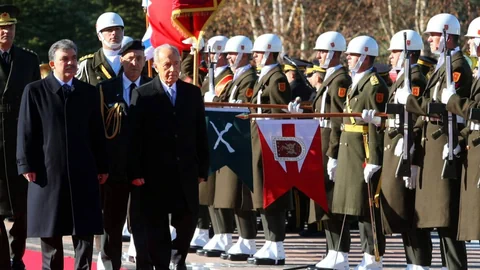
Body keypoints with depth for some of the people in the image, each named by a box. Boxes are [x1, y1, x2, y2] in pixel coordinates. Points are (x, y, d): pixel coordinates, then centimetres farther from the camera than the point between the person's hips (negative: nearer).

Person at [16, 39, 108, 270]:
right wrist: (27, 165, -7)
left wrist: (102, 166, 7)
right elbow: (26, 132, -1)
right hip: (48, 172, -2)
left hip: (83, 173, 2)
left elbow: (97, 133, 11)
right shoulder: (35, 91, 2)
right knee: (50, 233, 4)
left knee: (85, 231, 1)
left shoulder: (89, 92, 10)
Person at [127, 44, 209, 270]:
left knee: (188, 220, 6)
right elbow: (134, 137, -7)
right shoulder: (143, 95, -3)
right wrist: (135, 173, -12)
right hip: (154, 175, -3)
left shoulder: (193, 93, 9)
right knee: (156, 226, 1)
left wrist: (202, 169, 5)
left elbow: (201, 134, 10)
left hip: (186, 173, 3)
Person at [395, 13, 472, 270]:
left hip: (446, 143, -10)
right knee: (439, 211, 11)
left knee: (447, 212, -10)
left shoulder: (457, 66, -11)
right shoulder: (442, 65, 19)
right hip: (433, 142, 10)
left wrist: (409, 100, -13)